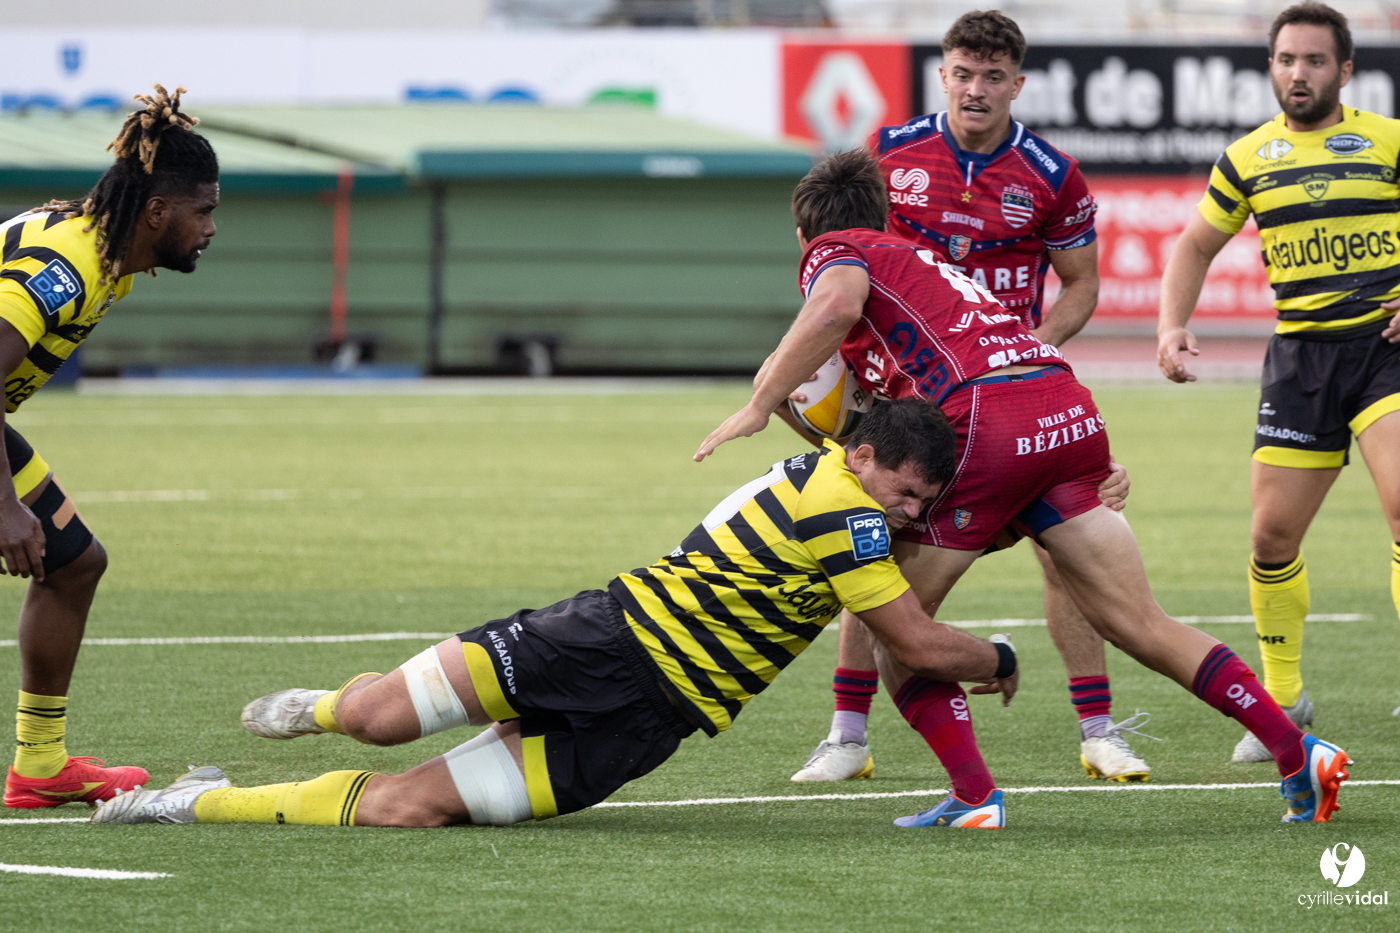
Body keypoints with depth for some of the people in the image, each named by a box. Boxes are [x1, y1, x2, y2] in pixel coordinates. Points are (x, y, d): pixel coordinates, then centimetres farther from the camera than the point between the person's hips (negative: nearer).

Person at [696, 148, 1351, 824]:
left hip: (985, 424, -7)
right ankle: (1297, 754, -1)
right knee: (1141, 627, 6)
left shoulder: (834, 252, 13)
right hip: (1070, 411, 7)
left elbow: (836, 307, -12)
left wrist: (759, 407, -8)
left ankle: (975, 796, 2)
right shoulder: (919, 258, 36)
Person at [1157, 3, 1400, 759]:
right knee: (1273, 535, 2)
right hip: (1301, 356, 3)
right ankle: (1283, 701, 20)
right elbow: (1197, 245, 21)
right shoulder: (1248, 159, 10)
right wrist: (1172, 326, 6)